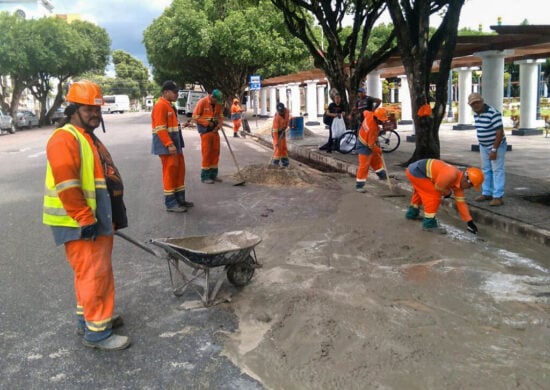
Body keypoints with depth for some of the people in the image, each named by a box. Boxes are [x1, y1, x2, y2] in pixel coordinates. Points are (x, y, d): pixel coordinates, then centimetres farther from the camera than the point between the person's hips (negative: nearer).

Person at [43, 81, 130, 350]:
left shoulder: (89, 138, 17)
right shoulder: (64, 139, -15)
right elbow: (66, 185, -24)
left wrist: (110, 219, 22)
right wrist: (85, 220, -23)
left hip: (96, 220, 10)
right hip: (79, 224, -10)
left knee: (93, 272, 19)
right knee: (94, 274, -4)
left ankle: (87, 318, 34)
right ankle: (97, 332, 6)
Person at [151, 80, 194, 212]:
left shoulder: (170, 105, 16)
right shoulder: (160, 106, -15)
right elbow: (160, 128, -22)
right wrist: (169, 145, -26)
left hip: (175, 144, 10)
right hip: (166, 146, -10)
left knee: (179, 171, 14)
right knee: (169, 172, -5)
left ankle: (180, 199, 24)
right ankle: (170, 203, 2)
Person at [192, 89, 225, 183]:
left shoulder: (218, 104, 5)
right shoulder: (202, 102, -13)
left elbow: (220, 116, 11)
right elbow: (195, 116, -12)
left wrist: (219, 124, -9)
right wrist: (208, 123, -17)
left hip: (215, 130, 6)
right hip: (205, 130, -6)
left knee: (215, 152, 8)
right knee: (206, 153, -5)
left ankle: (213, 174, 19)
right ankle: (205, 176, 3)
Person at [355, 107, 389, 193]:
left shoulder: (370, 114, -17)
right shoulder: (373, 128, -37)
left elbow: (365, 112, 12)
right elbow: (371, 145, -28)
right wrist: (379, 150, -10)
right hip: (364, 146, -9)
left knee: (376, 159, 23)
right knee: (364, 165, -5)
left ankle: (382, 174, 41)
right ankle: (359, 186, 0)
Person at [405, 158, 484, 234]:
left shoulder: (459, 182, 4)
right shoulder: (451, 175, -27)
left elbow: (461, 202, 9)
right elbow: (438, 187, -16)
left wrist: (469, 221, 10)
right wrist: (448, 192, 3)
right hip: (416, 172, -10)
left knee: (420, 192, 31)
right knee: (434, 196, -8)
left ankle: (412, 213, 53)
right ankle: (429, 224, 2)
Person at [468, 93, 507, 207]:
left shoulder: (493, 113, -21)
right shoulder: (476, 114, 4)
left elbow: (500, 132, -22)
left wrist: (494, 149, -23)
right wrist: (481, 145, 13)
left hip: (497, 146, -8)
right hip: (483, 146, 8)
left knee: (497, 170, -5)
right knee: (486, 170, 13)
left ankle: (498, 197, -3)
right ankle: (487, 193, 23)